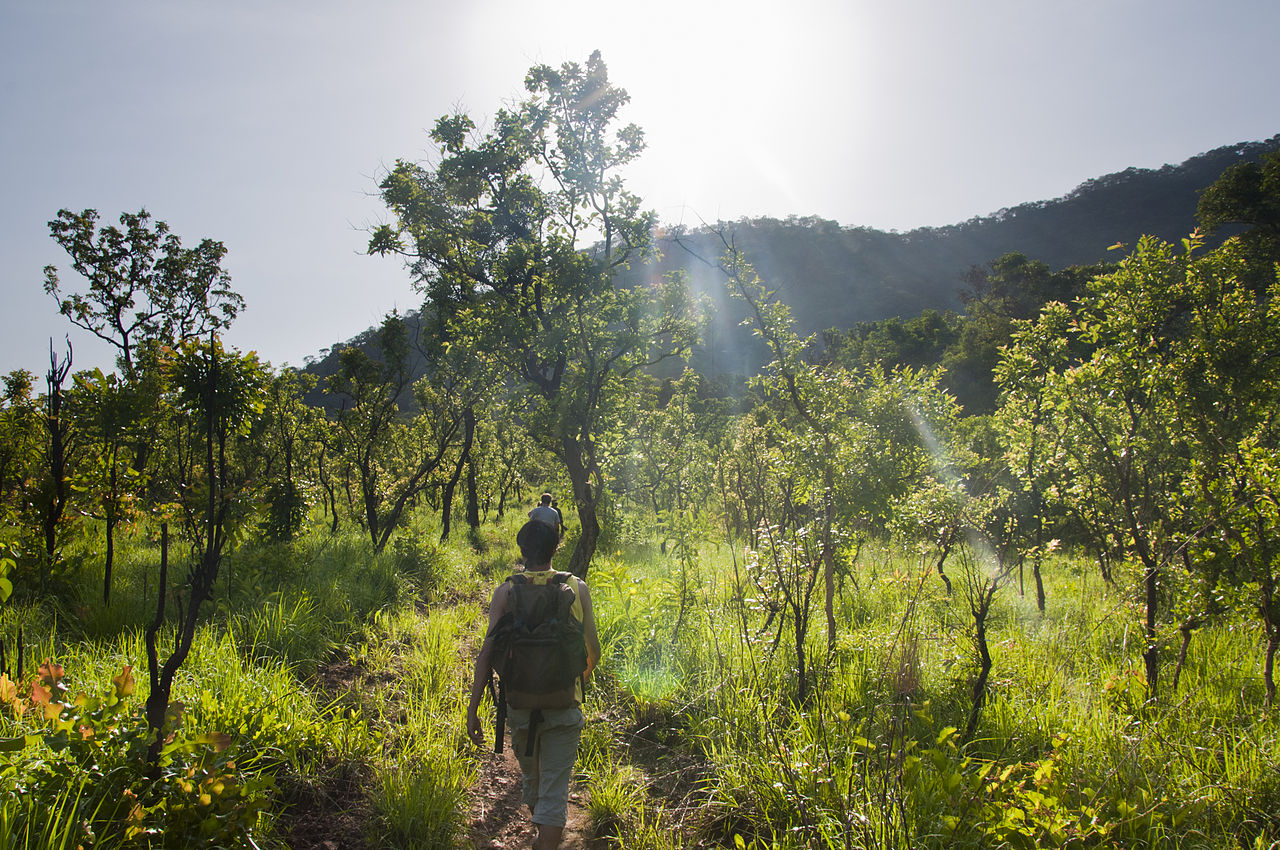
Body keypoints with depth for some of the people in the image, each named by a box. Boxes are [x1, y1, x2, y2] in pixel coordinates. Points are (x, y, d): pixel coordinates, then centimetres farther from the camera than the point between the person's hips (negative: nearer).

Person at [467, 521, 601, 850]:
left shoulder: (507, 591, -4)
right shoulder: (577, 588, -2)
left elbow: (487, 652, -9)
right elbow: (593, 650, 6)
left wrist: (473, 708, -6)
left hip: (519, 703, 2)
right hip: (564, 706, -2)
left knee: (531, 779, 25)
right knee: (554, 791, 3)